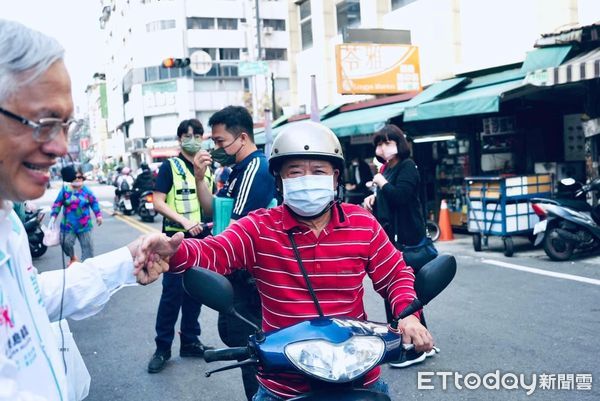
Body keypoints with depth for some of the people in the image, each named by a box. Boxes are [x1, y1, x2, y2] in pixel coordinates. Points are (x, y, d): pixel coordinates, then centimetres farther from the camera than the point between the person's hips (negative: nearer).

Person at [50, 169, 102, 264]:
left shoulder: (86, 190, 3)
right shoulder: (65, 189, 0)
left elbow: (94, 202, 9)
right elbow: (57, 204, 2)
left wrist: (98, 215, 2)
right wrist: (53, 216, -8)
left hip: (84, 225, 1)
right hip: (68, 225, -1)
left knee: (87, 246, 1)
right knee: (66, 243, -10)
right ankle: (73, 258, 20)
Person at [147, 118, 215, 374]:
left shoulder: (206, 170, 11)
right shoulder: (170, 166, -2)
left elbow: (209, 209, 0)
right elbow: (158, 202, -10)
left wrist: (200, 178, -13)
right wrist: (183, 220, -21)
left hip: (201, 238, 5)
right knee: (172, 293, -4)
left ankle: (190, 342, 24)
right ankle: (162, 348, 6)